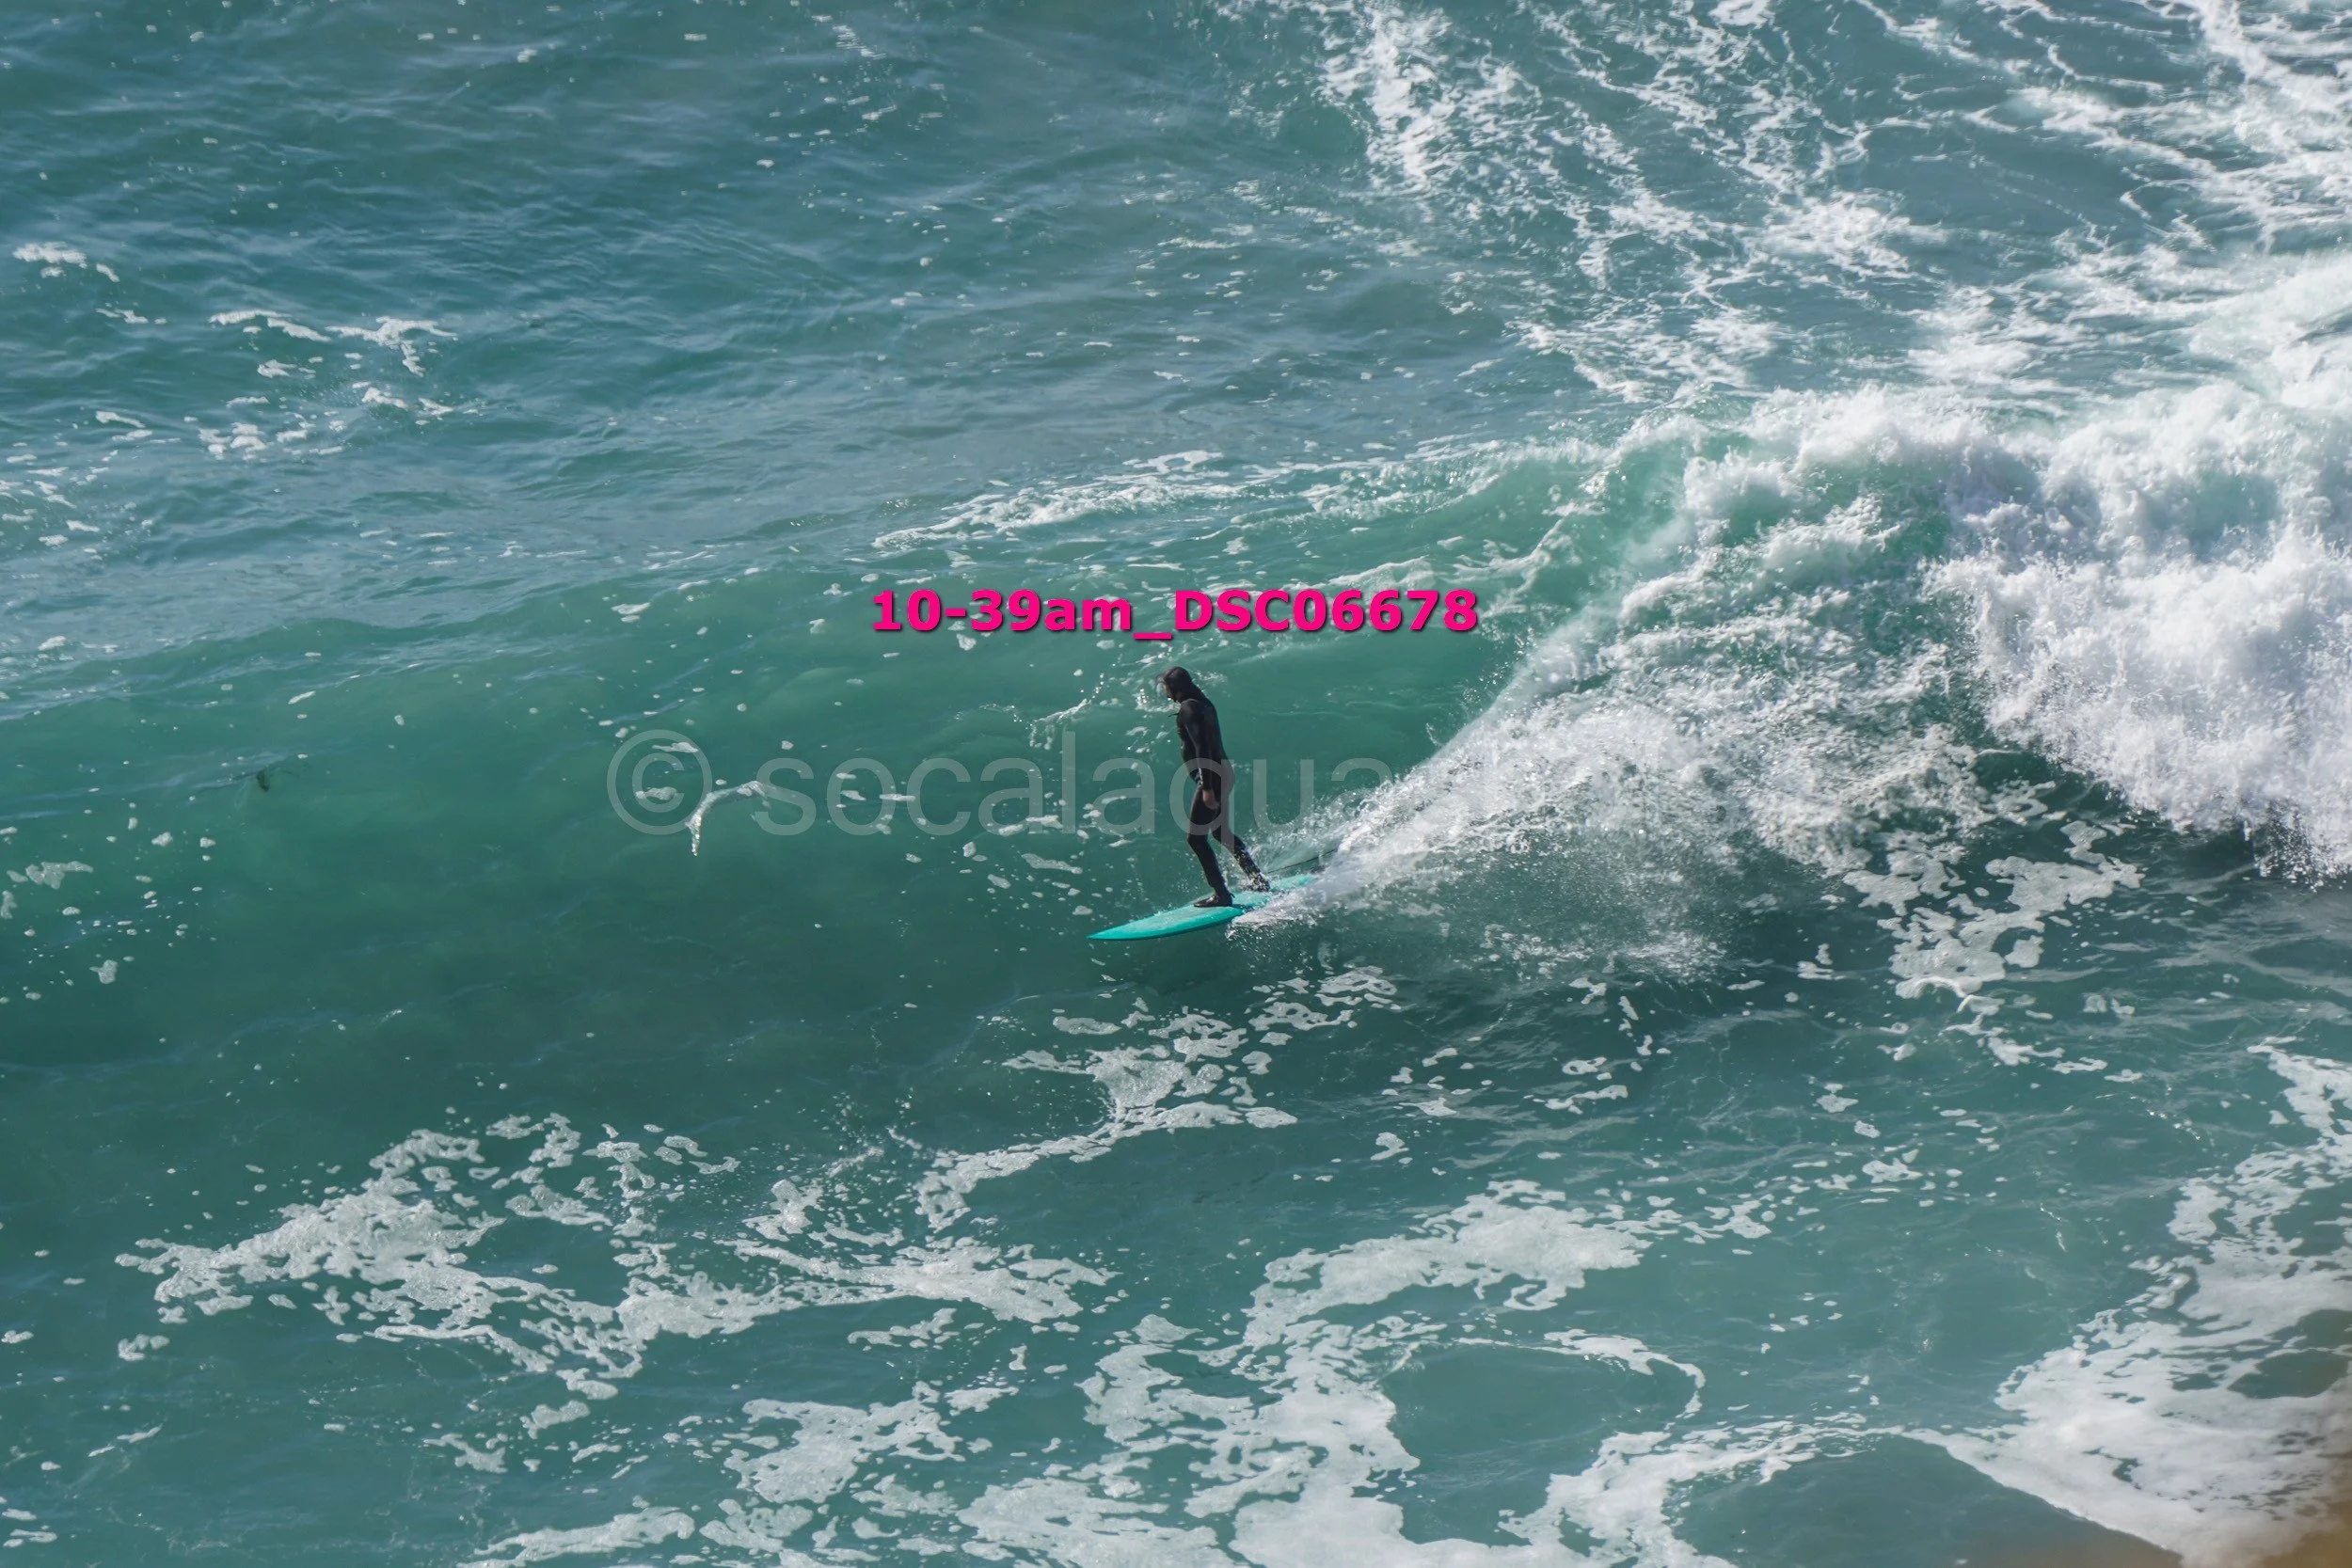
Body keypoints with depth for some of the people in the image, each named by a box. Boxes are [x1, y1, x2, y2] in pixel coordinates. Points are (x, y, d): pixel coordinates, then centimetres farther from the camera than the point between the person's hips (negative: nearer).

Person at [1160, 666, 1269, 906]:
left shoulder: (1188, 708, -15)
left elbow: (1202, 748, -23)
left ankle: (1221, 894, -6)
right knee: (1222, 833, 23)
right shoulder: (1203, 704, 14)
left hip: (1211, 778, -10)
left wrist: (1206, 788, -27)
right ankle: (1258, 880, 26)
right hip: (1223, 773, 10)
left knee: (1195, 837, -5)